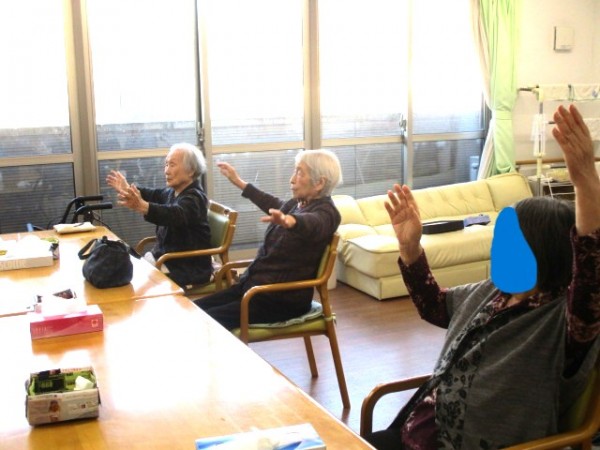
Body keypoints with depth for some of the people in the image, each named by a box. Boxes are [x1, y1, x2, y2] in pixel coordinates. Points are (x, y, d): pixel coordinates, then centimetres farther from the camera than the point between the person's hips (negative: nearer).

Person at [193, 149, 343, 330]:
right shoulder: (296, 204, 12)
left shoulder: (326, 212, -14)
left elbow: (311, 223, -39)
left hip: (284, 299, -9)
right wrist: (239, 182, 45)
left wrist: (288, 221, -62)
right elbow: (275, 205, 35)